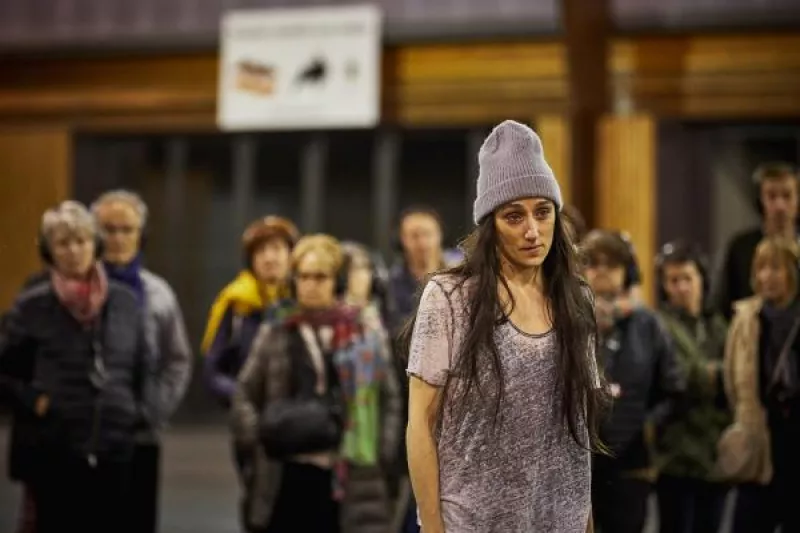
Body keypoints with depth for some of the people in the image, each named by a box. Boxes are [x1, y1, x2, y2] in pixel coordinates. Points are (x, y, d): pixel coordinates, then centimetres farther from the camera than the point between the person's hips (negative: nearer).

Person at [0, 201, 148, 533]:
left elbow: (141, 369, 16)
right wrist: (31, 400, -8)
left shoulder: (124, 302, 6)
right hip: (53, 451, -2)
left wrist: (138, 411, 4)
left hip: (115, 449, 3)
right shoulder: (33, 306, -3)